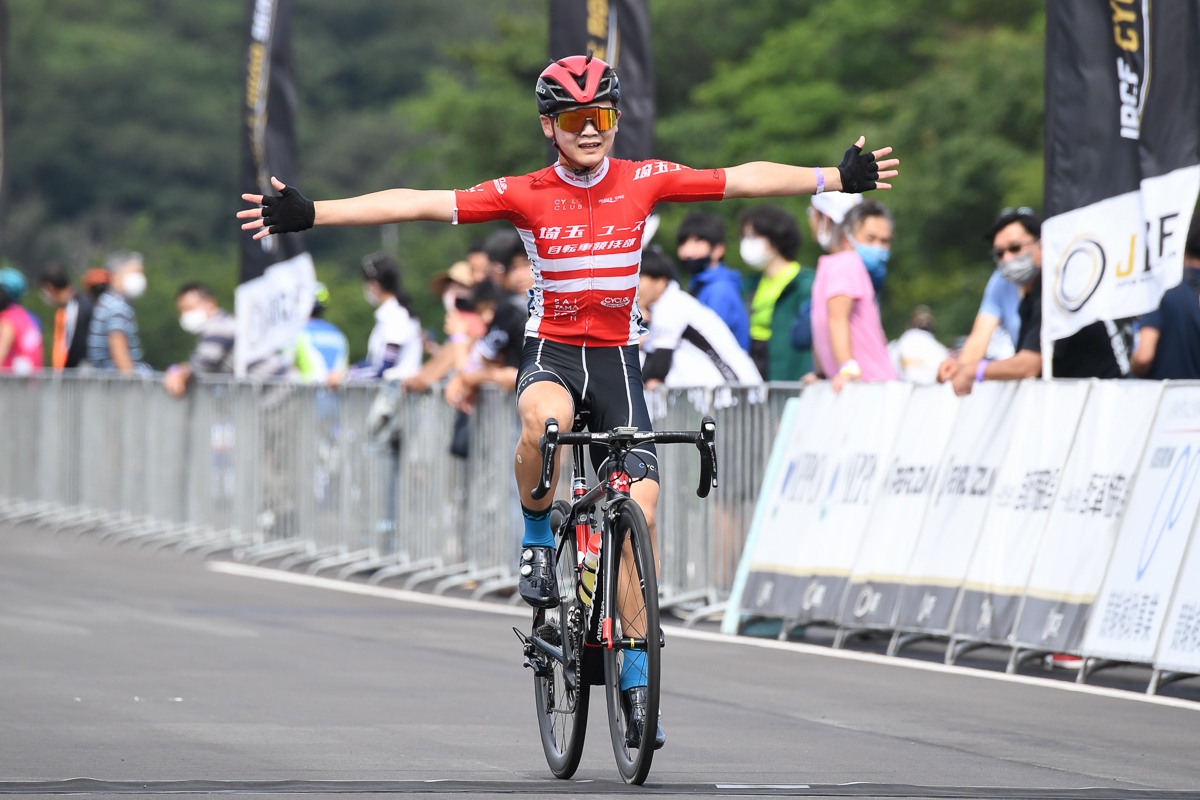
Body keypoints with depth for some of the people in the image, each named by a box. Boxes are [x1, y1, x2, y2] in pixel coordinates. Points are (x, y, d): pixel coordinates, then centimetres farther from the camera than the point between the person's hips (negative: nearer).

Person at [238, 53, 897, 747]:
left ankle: (636, 681, -1)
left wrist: (839, 179, -10)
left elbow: (746, 180, -3)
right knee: (544, 420, -39)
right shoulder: (525, 195, -8)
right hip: (551, 353, -2)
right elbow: (417, 204, -12)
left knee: (641, 513, -11)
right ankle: (538, 542, -10)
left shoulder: (644, 181, -3)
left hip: (617, 358, 2)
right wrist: (310, 214, -19)